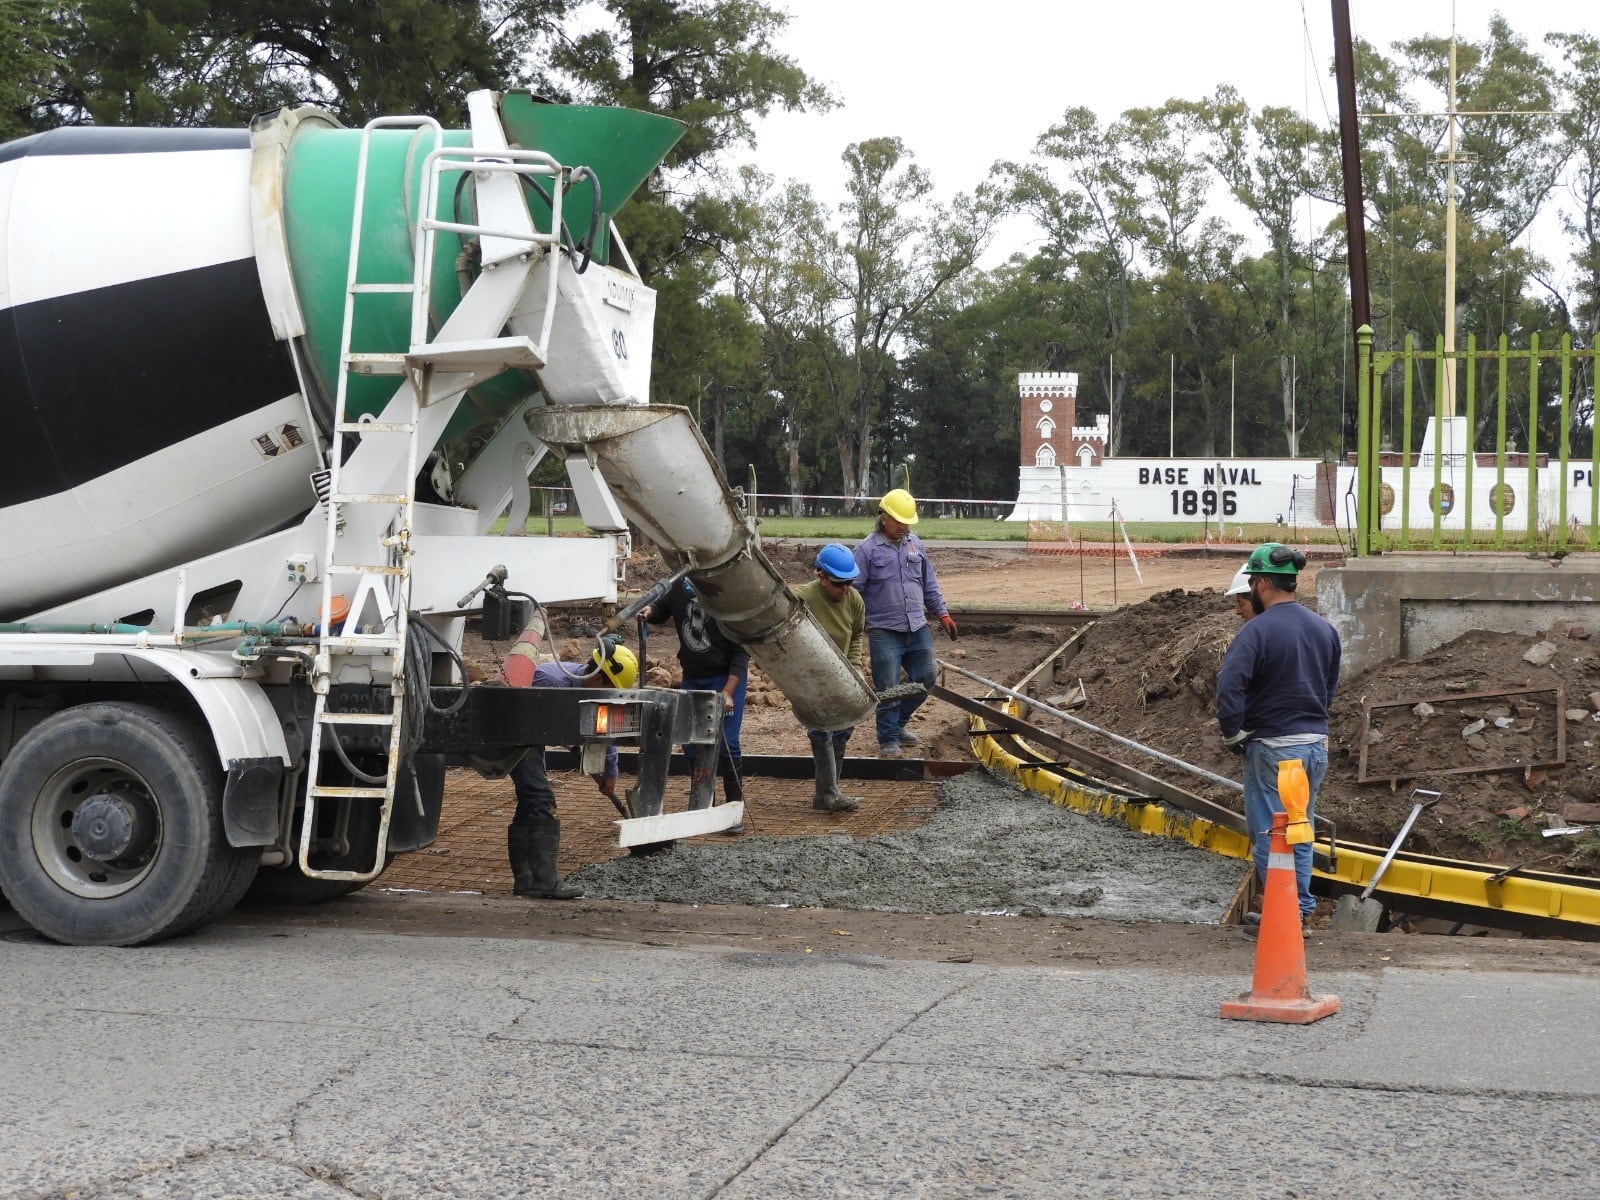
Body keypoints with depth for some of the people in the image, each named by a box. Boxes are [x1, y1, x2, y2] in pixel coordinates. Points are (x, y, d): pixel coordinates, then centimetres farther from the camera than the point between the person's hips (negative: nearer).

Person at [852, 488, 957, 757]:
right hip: (885, 631, -6)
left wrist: (942, 614, 14)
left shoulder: (915, 543, 10)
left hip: (917, 627, 6)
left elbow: (929, 584, 18)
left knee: (925, 677, 11)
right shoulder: (867, 550, -6)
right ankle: (888, 739, 11)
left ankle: (898, 724, 30)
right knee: (888, 688, -2)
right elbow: (855, 591, -6)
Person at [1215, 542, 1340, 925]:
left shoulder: (1258, 630, -16)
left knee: (1268, 836, 1)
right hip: (1317, 745, 7)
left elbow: (1229, 686, -26)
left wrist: (1232, 735, -13)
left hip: (1272, 748, -7)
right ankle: (1302, 910, 20)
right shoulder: (1325, 629, 7)